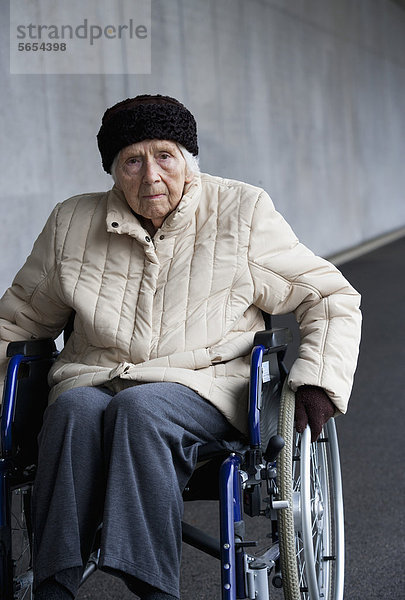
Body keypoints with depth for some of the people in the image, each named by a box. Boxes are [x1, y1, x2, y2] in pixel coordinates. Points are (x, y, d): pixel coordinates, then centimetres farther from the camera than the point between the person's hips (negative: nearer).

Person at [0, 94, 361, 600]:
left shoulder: (243, 213, 5)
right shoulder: (71, 224, 12)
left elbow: (331, 298, 9)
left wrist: (319, 379, -7)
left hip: (201, 384, -2)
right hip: (93, 378, 3)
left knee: (139, 408, -36)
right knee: (73, 410, -33)